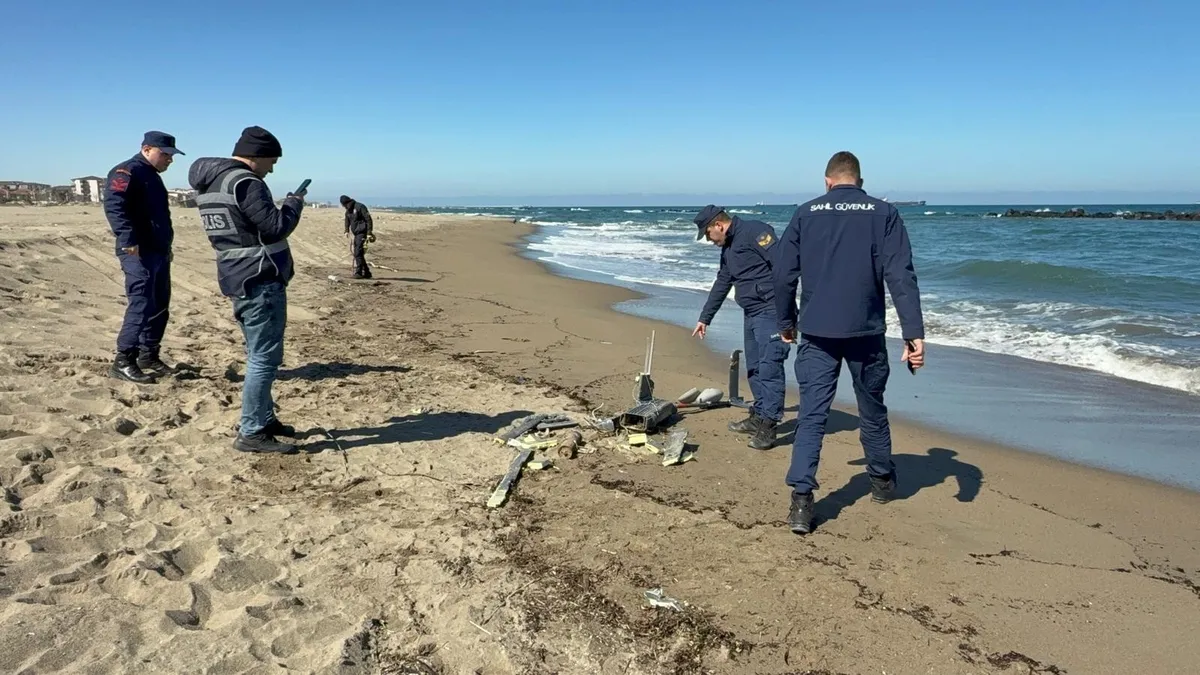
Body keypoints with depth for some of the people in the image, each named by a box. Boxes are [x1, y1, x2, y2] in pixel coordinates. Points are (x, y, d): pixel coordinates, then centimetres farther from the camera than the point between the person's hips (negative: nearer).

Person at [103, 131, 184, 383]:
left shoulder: (152, 177, 22)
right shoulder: (126, 172, -10)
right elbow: (114, 206, -23)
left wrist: (166, 245, 25)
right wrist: (128, 240, -32)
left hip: (158, 252, 10)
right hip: (139, 253, -10)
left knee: (159, 306, 13)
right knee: (141, 306, -12)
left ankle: (148, 355, 23)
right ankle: (123, 361, -7)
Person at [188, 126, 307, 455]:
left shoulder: (208, 185, 15)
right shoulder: (244, 183, -16)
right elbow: (275, 228, -19)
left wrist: (282, 206, 15)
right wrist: (294, 203, -3)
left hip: (240, 279, 10)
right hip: (260, 281, -10)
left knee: (260, 356, 18)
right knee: (265, 358, -6)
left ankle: (264, 419, 27)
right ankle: (251, 433, -2)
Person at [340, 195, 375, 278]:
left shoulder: (360, 207, -12)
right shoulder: (348, 211, 13)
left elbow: (368, 219, -16)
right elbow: (347, 221, 26)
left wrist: (369, 232, -20)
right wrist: (346, 231, 8)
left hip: (362, 233, -9)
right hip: (356, 234, 9)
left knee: (358, 253, -15)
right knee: (357, 254, 9)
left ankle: (359, 272, -12)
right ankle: (367, 273, 16)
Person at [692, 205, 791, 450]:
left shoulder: (755, 232, -12)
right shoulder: (728, 248, 18)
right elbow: (721, 284, 29)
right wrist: (705, 318, 34)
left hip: (770, 312, -10)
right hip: (751, 314, 10)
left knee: (769, 367, -11)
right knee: (754, 368, 14)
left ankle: (768, 426, -8)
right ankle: (759, 417, 24)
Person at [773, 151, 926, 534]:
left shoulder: (805, 214, 3)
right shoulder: (884, 214, 1)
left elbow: (784, 275, 3)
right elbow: (901, 277, -8)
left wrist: (786, 322, 17)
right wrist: (914, 333, -9)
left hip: (816, 334, 0)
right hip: (866, 333, 0)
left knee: (811, 416, 2)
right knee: (872, 411, 18)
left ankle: (801, 501, -8)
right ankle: (882, 482, 37)